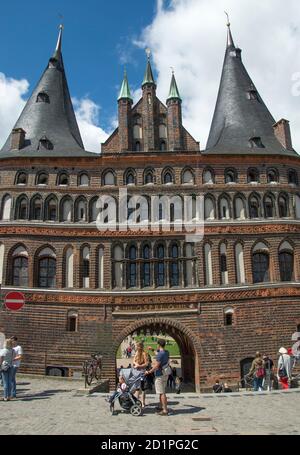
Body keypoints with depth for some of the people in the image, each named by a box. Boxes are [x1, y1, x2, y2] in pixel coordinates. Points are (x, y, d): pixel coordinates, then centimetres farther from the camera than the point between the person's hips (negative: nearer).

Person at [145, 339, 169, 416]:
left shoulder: (160, 354, -21)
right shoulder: (166, 353, 7)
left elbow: (156, 366, -22)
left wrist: (149, 372, -11)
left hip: (160, 375, -9)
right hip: (165, 374, 9)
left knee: (162, 393, -4)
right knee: (161, 392, 20)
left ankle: (165, 410, -2)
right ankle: (162, 407, 30)